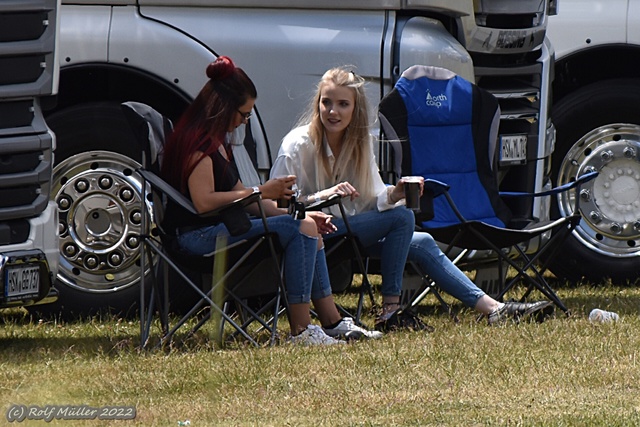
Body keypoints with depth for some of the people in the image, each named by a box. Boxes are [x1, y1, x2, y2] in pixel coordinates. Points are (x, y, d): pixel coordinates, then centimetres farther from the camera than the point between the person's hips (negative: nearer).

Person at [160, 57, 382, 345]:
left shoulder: (216, 140, 20)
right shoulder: (197, 141, -13)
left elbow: (235, 194, 20)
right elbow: (203, 202, -22)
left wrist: (294, 212, 12)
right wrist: (261, 192, -16)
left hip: (218, 228, 11)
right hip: (197, 234, -11)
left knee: (309, 227, 5)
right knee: (301, 230, -21)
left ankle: (332, 322, 5)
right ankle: (300, 330, -24)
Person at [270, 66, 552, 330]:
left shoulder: (360, 143, 6)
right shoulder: (297, 145, -14)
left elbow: (372, 199, 3)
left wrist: (393, 195, -19)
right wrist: (321, 196, -33)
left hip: (349, 228, 7)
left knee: (421, 244, 4)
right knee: (402, 217, -21)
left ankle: (492, 308, 9)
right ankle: (391, 311, -20)